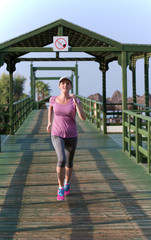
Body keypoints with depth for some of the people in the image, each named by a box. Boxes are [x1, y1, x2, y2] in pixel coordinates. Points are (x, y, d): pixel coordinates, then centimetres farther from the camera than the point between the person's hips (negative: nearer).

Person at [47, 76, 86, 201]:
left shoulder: (76, 101, -8)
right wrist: (49, 122, 20)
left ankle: (67, 183, 48)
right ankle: (61, 188, -7)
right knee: (61, 160, -25)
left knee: (69, 163, 17)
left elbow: (83, 118, -21)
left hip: (71, 136, 1)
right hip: (57, 136, -1)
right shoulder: (54, 99, -4)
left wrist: (76, 102, -28)